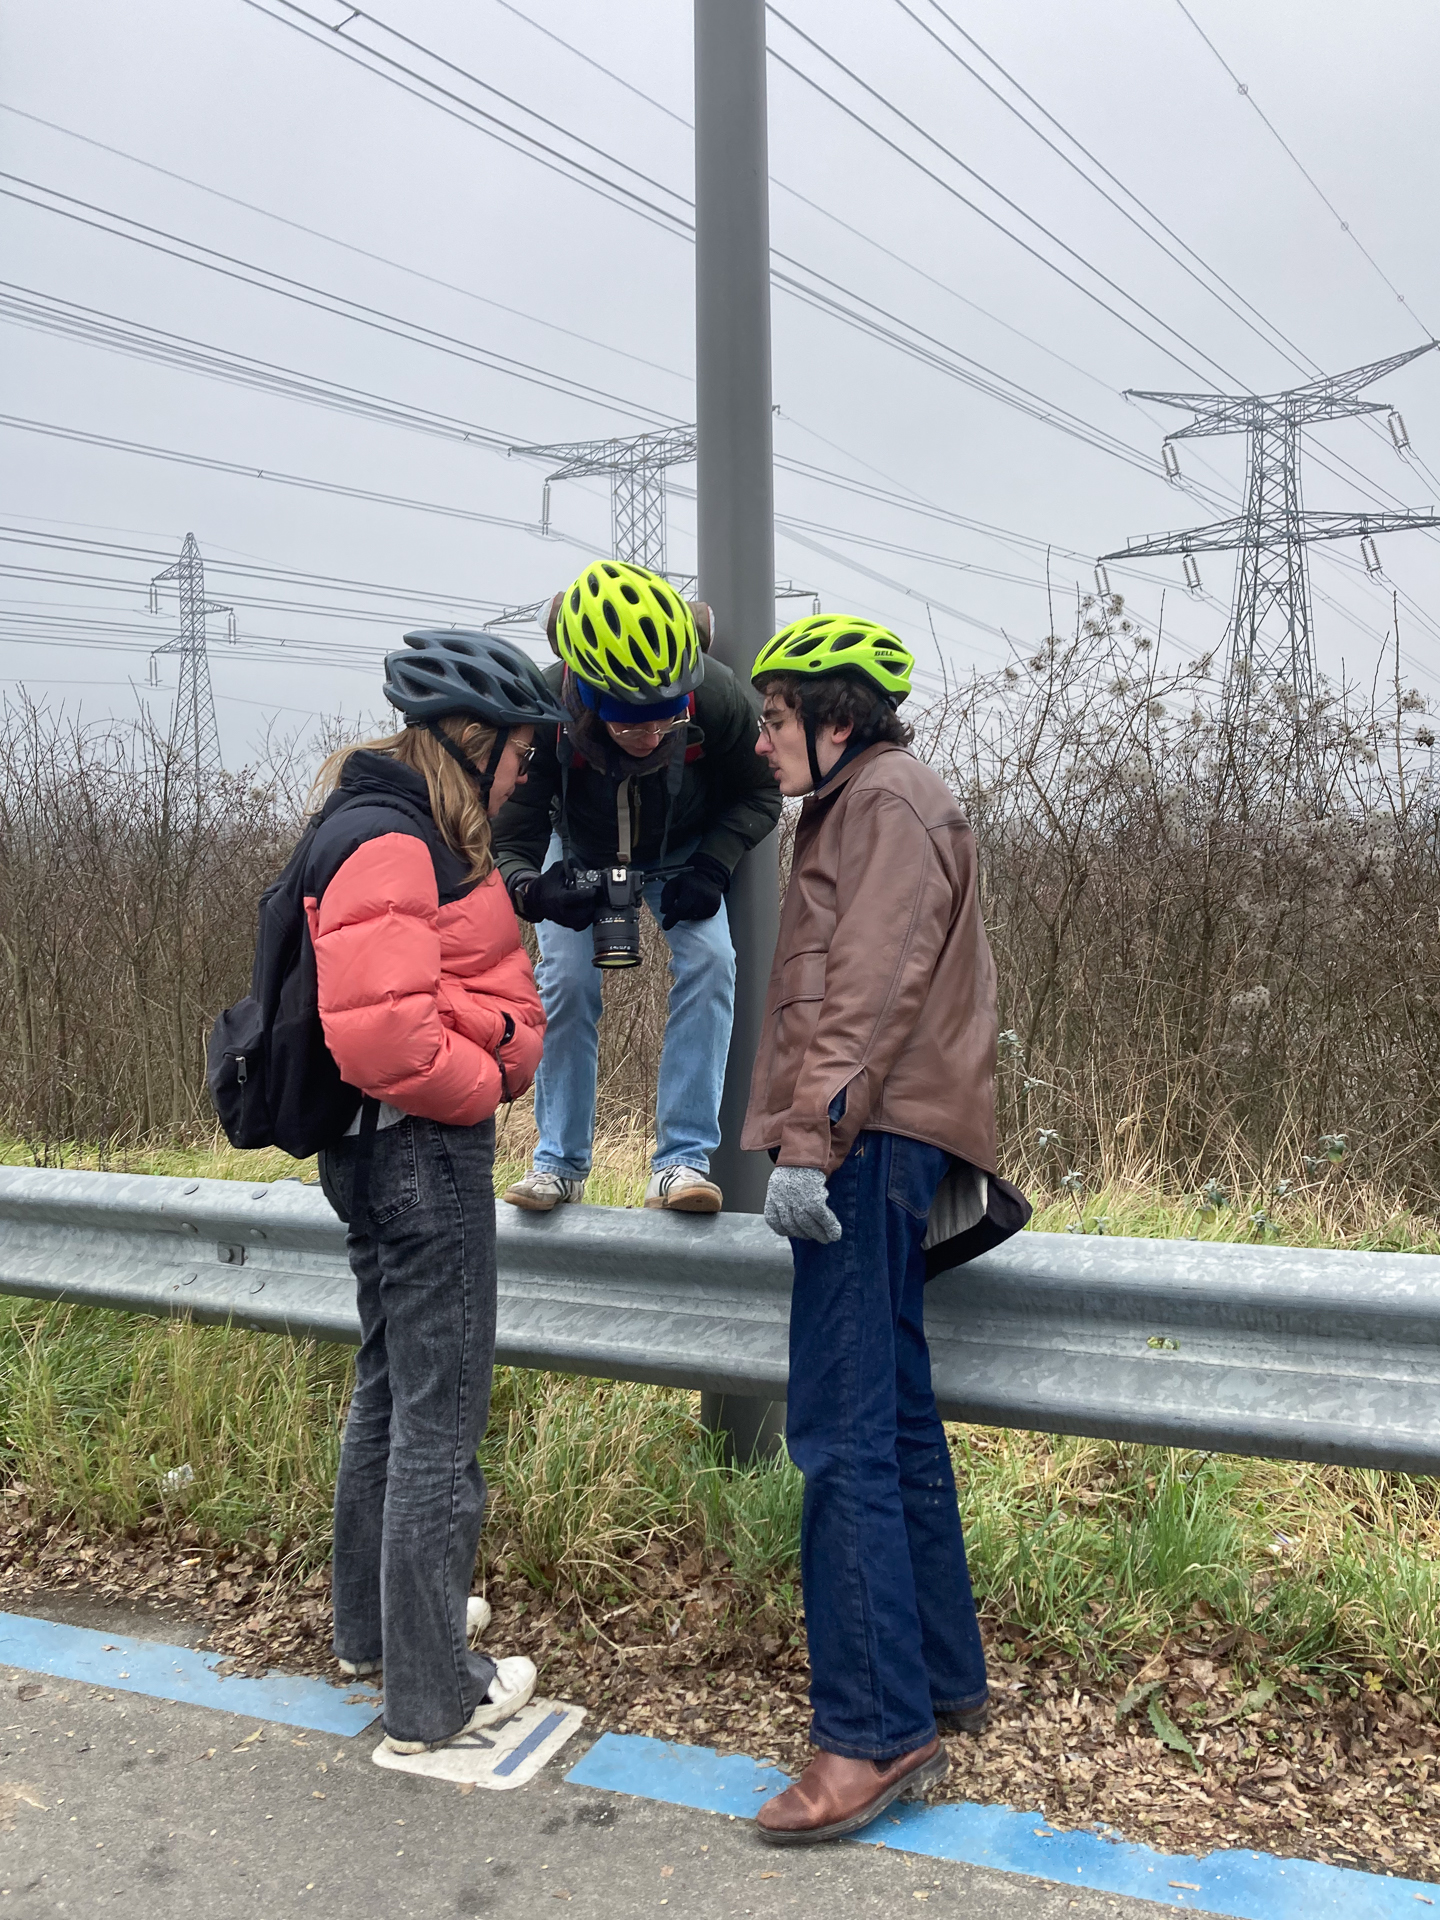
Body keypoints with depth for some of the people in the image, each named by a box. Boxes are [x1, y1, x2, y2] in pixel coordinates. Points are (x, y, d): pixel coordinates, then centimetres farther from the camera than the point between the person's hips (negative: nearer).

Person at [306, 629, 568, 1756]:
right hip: (422, 1148, -11)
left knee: (392, 1388, 22)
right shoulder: (389, 846, -20)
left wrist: (504, 1055, 5)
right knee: (441, 1418, -1)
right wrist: (485, 1082, -15)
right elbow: (380, 1028, -29)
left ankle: (376, 1621, 39)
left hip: (385, 1151, 11)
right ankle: (433, 1695, 12)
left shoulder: (419, 837, 14)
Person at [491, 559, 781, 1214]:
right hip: (582, 854, 0)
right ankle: (560, 1160, 5)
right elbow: (510, 844, -29)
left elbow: (759, 796, -15)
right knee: (566, 979, -14)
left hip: (682, 854, 0)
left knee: (708, 962, -20)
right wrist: (533, 892, -52)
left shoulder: (719, 699, -37)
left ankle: (683, 1158, -13)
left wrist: (710, 868, -30)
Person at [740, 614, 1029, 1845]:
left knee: (845, 1438, -10)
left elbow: (872, 989, -18)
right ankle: (943, 1681, 26)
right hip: (871, 1149, 11)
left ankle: (877, 1731, -4)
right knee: (898, 1422, 15)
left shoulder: (889, 799, -6)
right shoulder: (858, 808, 26)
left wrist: (811, 1138, -24)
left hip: (870, 1144, -11)